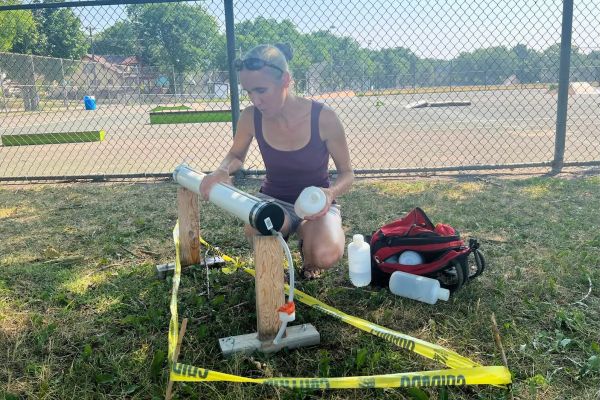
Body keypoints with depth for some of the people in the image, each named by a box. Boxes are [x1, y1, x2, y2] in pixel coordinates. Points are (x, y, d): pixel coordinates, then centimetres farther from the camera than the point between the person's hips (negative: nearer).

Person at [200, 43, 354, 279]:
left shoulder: (323, 118, -21)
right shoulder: (250, 118, -13)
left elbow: (347, 173, -8)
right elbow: (236, 156, 8)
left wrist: (331, 193, -31)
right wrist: (222, 171, -16)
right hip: (274, 200, 2)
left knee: (326, 256, -33)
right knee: (256, 232, -35)